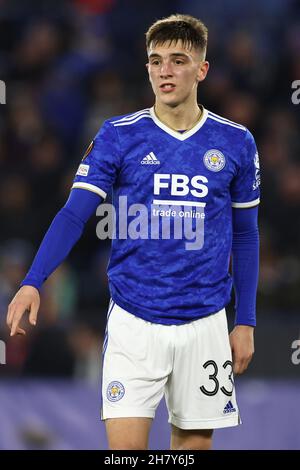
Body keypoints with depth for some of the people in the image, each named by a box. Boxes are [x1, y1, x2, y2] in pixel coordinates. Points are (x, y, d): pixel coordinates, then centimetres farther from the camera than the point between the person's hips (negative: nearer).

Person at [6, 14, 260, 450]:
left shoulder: (235, 142, 3)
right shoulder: (118, 136, -2)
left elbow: (244, 235, 10)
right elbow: (74, 214, -6)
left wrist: (246, 320, 8)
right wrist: (33, 282, -21)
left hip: (204, 326, 2)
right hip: (134, 326, -1)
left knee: (194, 443, 7)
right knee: (125, 447, -9)